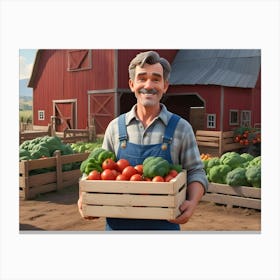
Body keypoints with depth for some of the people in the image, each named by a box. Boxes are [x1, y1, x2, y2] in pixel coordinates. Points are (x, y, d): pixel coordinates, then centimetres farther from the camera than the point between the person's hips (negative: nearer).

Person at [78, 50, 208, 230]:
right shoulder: (115, 127, 2)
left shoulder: (181, 128, -3)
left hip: (163, 224, -1)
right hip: (118, 223, 2)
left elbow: (195, 172, -1)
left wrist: (193, 202, -18)